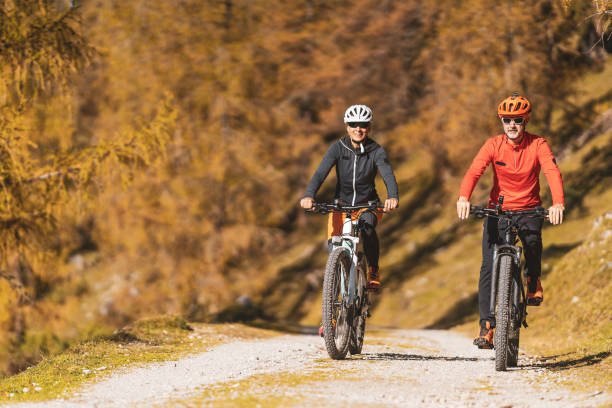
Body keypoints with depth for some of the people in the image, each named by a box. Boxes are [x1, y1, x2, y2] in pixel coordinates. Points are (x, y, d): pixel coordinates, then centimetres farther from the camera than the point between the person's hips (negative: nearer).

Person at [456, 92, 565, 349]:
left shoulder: (538, 145, -9)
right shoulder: (494, 145, -7)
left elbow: (552, 173, -24)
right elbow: (474, 171, -20)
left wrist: (558, 204, -43)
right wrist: (464, 198, -40)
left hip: (528, 209, -1)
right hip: (498, 209, 1)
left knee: (532, 239, -32)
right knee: (489, 267, -13)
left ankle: (533, 280, 1)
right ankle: (486, 325, -8)